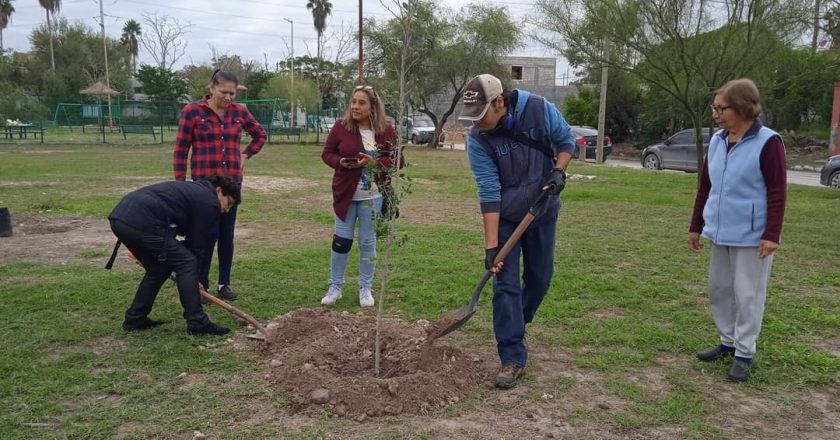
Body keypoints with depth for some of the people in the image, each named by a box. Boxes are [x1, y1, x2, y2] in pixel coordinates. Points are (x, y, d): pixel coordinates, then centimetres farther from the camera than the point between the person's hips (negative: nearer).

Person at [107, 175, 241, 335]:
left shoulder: (193, 190, 29)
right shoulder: (210, 202, 2)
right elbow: (197, 242, 6)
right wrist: (193, 275, 20)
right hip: (143, 223, -10)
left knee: (159, 268, 24)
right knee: (187, 263, 0)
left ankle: (134, 319, 29)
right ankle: (197, 323, 1)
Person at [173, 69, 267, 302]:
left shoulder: (239, 112, 5)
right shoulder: (192, 111, -4)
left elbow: (260, 135, 22)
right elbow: (181, 149, -3)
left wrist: (246, 155, 9)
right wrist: (180, 183, -5)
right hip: (205, 181, -4)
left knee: (227, 234, 8)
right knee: (209, 233, -4)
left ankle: (224, 284, 19)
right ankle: (201, 284, 10)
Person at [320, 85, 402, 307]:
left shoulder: (386, 130, -4)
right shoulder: (341, 126, -3)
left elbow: (397, 161, -3)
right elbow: (327, 153, 3)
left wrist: (374, 162, -20)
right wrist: (341, 162, -18)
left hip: (373, 196, 0)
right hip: (346, 194, 0)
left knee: (368, 242, 8)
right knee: (341, 240, 6)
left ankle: (366, 288, 21)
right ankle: (335, 287, 20)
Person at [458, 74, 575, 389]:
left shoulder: (540, 110, -18)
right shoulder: (477, 139, -20)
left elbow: (566, 141, 0)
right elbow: (489, 193, -21)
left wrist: (559, 171, -19)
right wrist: (491, 245, -23)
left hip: (543, 212, 2)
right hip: (505, 217, -2)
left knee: (540, 277, 13)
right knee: (506, 284, -7)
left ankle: (513, 327, 38)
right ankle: (513, 359, -2)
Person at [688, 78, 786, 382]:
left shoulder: (768, 142, -13)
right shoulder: (717, 141, 6)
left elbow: (777, 192, -13)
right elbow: (705, 186, 13)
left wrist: (772, 235, -18)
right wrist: (695, 226, 14)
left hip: (752, 236, -7)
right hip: (720, 232, 7)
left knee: (747, 294, 2)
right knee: (719, 289, 14)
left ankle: (744, 353, 14)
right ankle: (728, 342, 29)